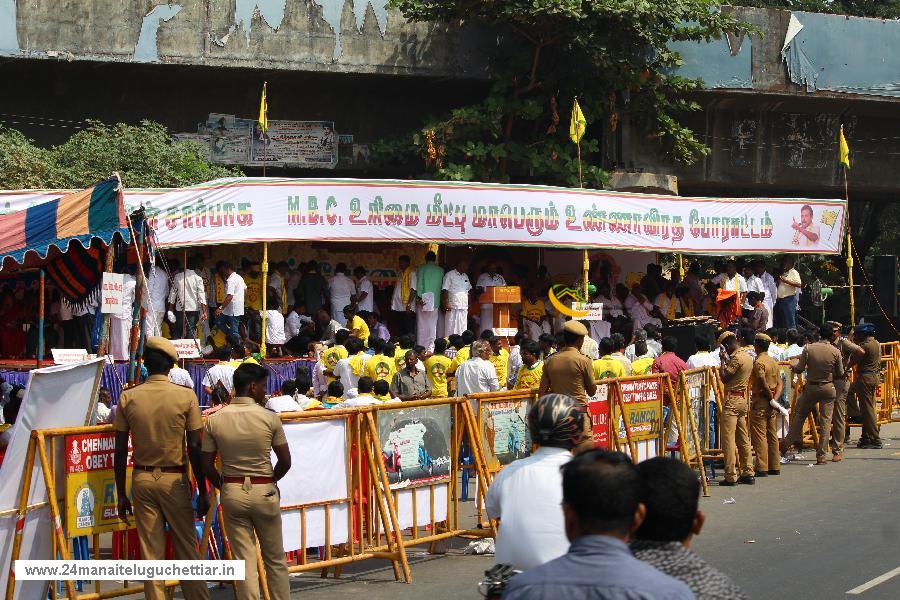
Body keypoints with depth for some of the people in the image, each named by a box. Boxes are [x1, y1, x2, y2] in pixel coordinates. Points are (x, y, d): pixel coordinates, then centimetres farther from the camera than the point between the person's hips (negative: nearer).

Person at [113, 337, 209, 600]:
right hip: (175, 479, -1)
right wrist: (202, 491, 1)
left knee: (151, 553, 6)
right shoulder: (186, 396, -7)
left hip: (142, 479, 1)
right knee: (187, 549, 7)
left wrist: (122, 495, 8)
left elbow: (120, 451, 0)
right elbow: (195, 448, -7)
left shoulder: (128, 398, -2)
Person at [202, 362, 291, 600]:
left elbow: (207, 466, -2)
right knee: (275, 559, 12)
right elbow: (285, 462, -3)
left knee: (244, 560, 5)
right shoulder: (269, 418, -9)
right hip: (264, 492, -1)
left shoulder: (215, 420, -4)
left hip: (232, 492, 2)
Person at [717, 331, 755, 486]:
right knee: (743, 439, 13)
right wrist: (727, 361, 22)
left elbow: (724, 378, -14)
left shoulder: (736, 358, -15)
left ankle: (730, 476, -8)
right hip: (743, 400, 9)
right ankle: (748, 473, 15)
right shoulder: (748, 357, 14)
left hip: (732, 400, -9)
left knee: (728, 439, -7)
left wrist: (722, 360, -4)